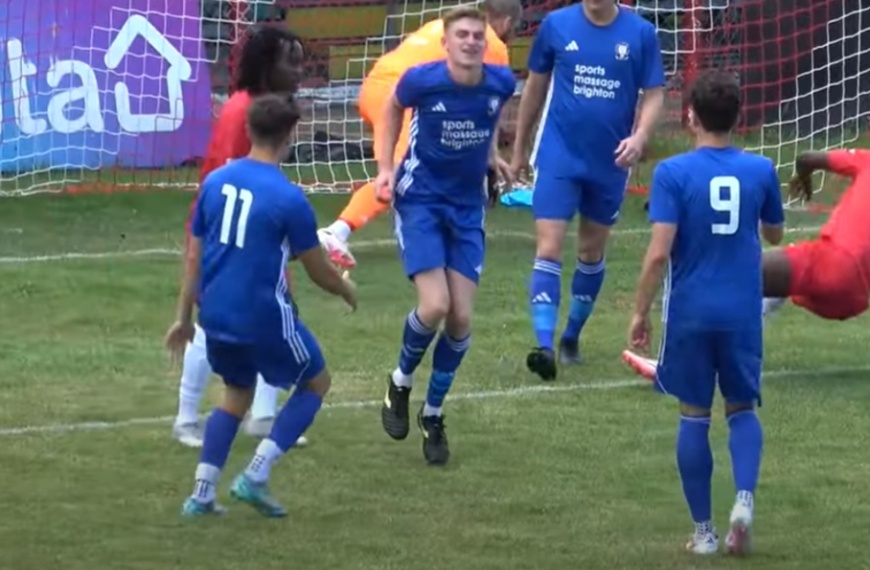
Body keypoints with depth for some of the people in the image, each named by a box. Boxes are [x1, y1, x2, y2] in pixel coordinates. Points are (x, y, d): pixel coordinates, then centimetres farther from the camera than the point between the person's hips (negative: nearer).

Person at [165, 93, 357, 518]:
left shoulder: (215, 181, 0)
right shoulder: (289, 199, -15)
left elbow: (194, 256, 6)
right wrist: (347, 292, 16)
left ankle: (202, 494, 15)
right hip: (265, 318, -6)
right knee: (315, 383, 17)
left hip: (216, 315, 6)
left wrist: (184, 317, 16)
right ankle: (255, 477, 5)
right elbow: (318, 271, -5)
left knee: (237, 394, 26)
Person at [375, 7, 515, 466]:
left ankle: (433, 415, 19)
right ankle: (400, 384, 13)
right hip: (419, 200, -3)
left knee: (461, 318, -1)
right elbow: (394, 106, 5)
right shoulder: (422, 81, -18)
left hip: (467, 207, 3)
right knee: (435, 306, -18)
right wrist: (386, 165, -1)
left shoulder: (501, 83, -10)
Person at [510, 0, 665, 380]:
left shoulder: (640, 33, -4)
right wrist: (519, 149, 14)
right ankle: (544, 345, -19)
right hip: (558, 157, -1)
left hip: (610, 163, 2)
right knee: (548, 250, -12)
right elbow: (535, 87, 9)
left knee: (592, 253, 14)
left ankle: (572, 337, 31)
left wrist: (639, 136, -20)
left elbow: (654, 94, 0)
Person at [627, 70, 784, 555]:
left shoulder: (673, 173, -10)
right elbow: (775, 234, 16)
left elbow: (659, 253, -15)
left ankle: (704, 530, 12)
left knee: (695, 416, 9)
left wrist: (641, 313, -5)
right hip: (742, 314, 2)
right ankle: (745, 498, -10)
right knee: (742, 409, 15)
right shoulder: (760, 170, -2)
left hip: (690, 314, -2)